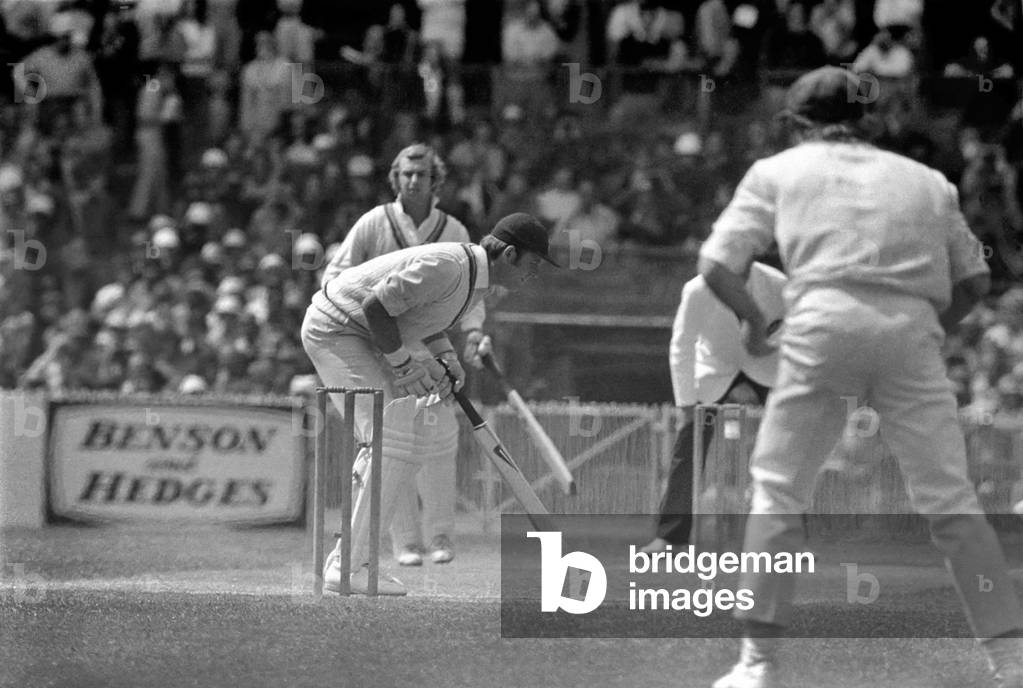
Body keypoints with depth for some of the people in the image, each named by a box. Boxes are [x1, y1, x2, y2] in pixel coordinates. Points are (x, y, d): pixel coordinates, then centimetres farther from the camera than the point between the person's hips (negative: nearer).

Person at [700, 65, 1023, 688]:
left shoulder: (779, 170, 20)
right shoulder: (924, 179, 25)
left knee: (778, 491, 9)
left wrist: (753, 320, 25)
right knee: (951, 499, 1)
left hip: (824, 324, -1)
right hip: (911, 333, 2)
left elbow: (717, 264, 10)